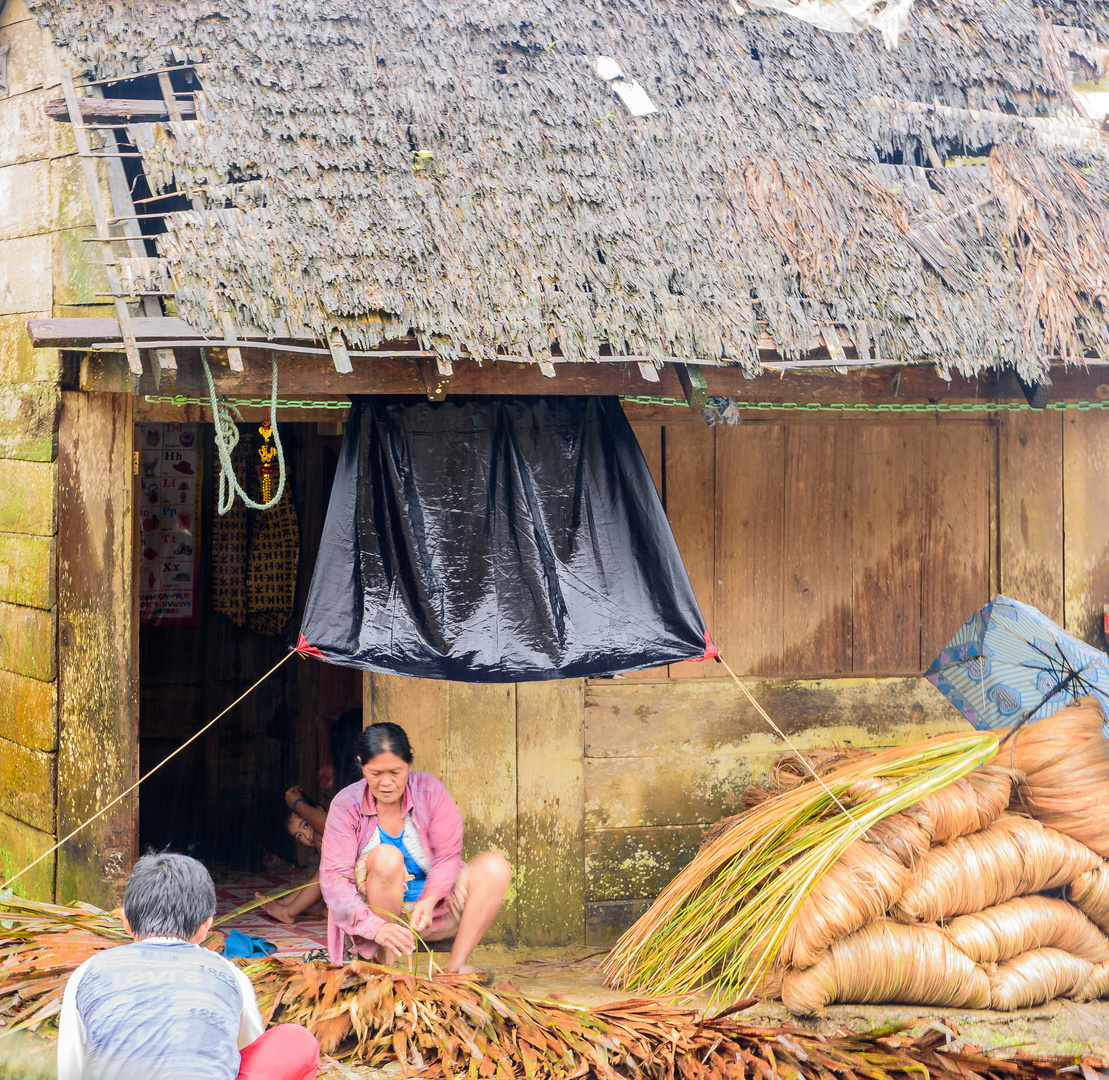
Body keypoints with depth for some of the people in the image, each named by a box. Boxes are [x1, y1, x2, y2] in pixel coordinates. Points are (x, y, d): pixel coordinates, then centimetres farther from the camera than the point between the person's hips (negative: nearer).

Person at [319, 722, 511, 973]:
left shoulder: (430, 790, -4)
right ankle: (386, 959, -21)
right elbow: (334, 879, -19)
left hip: (433, 910, 3)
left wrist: (430, 900, -30)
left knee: (495, 866, -19)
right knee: (387, 857, -32)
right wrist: (376, 927, -35)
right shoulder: (346, 806, -10)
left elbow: (447, 855, -8)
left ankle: (456, 964, -23)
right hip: (377, 913, -3)